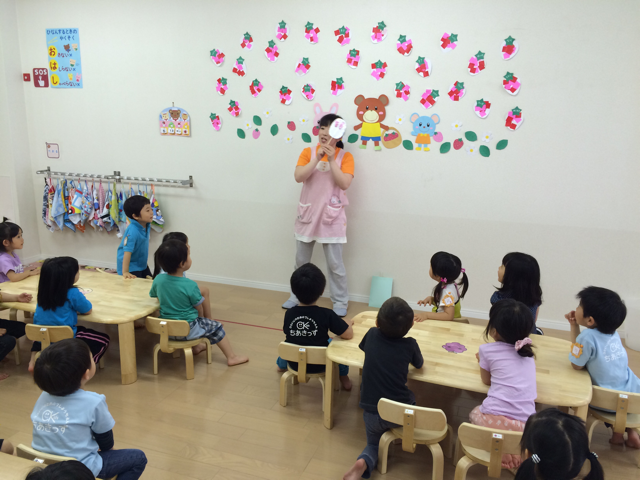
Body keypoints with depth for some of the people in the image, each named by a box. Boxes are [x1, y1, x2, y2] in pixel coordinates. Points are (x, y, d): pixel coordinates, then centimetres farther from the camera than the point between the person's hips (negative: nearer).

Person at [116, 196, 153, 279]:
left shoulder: (147, 225, -6)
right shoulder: (132, 231, -31)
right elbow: (127, 252, -33)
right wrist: (125, 272, -36)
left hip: (142, 265, 9)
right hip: (131, 268, -8)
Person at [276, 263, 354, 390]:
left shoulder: (289, 314, -13)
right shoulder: (326, 315, -24)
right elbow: (349, 335, -19)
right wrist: (348, 324, 3)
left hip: (294, 364, 3)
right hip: (319, 366, -3)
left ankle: (281, 365, 57)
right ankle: (343, 377, 27)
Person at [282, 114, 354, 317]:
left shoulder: (345, 157, -4)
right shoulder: (308, 152, 1)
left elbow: (344, 184, -17)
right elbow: (298, 177, -14)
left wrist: (331, 160, -21)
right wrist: (317, 157, -20)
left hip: (331, 217, -3)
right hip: (308, 214, 3)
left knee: (335, 263, 2)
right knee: (301, 260, 15)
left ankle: (340, 301, 15)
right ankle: (297, 296, 30)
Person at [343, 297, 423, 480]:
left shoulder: (372, 335, -3)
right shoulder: (410, 344, -8)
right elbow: (419, 365, 13)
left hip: (372, 411, 0)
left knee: (374, 444, 24)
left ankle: (363, 463, -5)